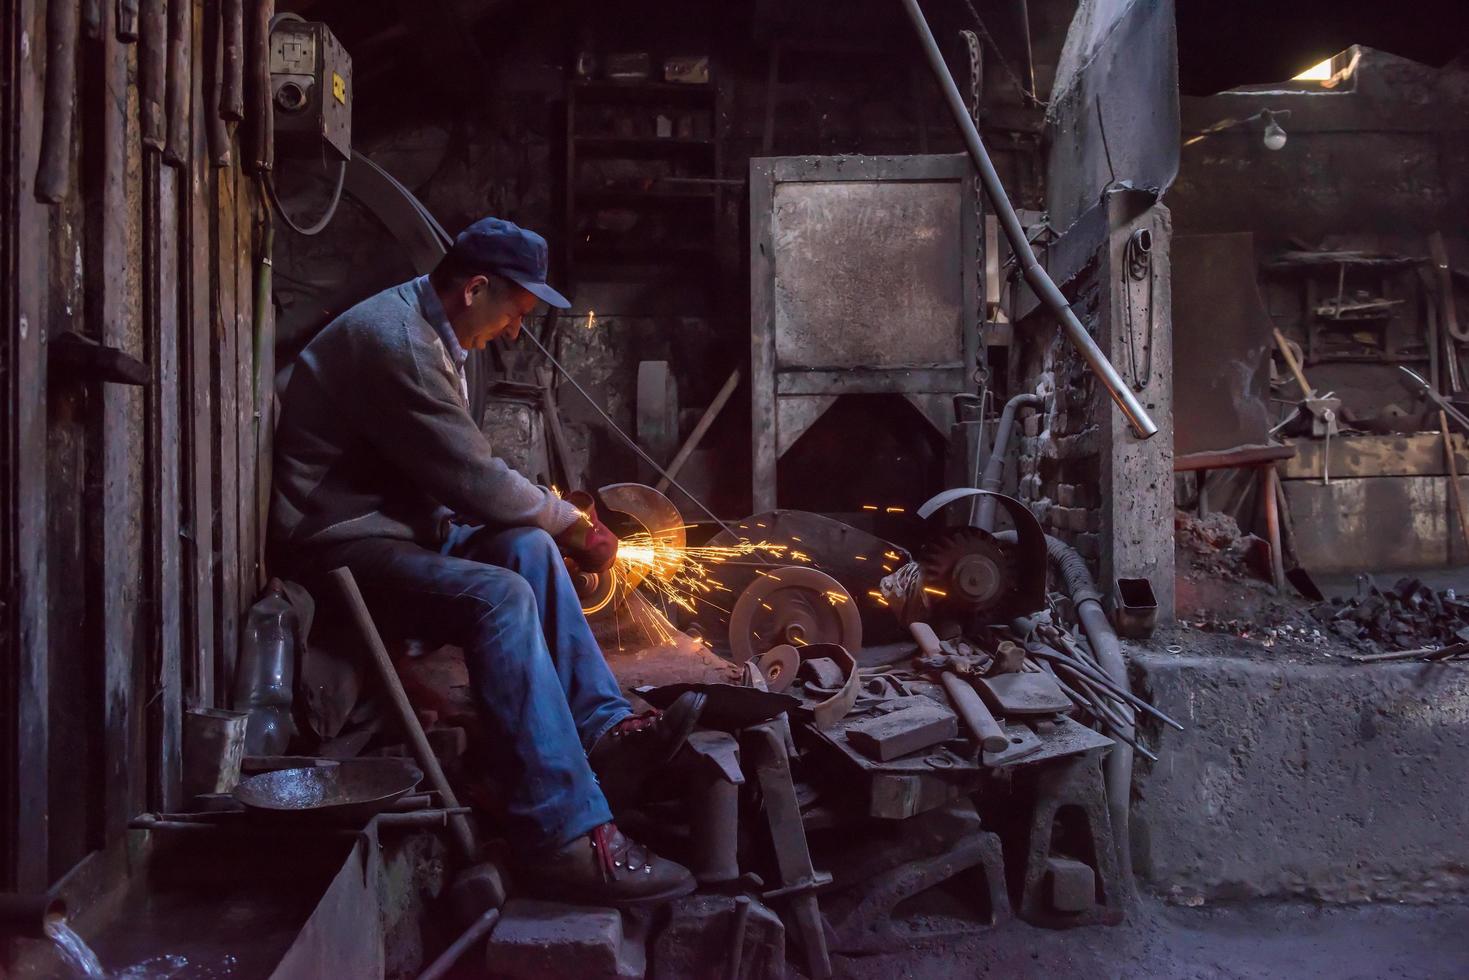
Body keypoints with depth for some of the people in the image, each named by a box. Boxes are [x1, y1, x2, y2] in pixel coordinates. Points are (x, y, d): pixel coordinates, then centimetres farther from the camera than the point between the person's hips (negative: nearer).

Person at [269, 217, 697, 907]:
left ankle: (601, 726, -8)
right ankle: (566, 840, -32)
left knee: (529, 547, -7)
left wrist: (557, 517, 5)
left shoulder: (429, 333, 15)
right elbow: (474, 479, -19)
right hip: (336, 545, -10)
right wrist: (569, 520, -4)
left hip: (394, 524, 11)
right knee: (500, 597, -29)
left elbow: (462, 474, 16)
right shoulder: (396, 341, -19)